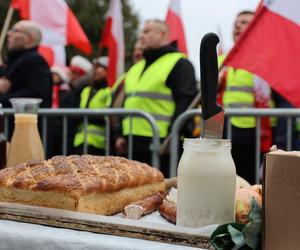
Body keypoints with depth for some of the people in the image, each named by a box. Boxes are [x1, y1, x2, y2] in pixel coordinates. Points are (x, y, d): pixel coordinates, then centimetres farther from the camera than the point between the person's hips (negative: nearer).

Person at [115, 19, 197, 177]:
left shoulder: (179, 64, -2)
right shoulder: (136, 68, 23)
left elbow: (185, 102, -13)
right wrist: (123, 134, 17)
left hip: (161, 143, -8)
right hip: (135, 141, 8)